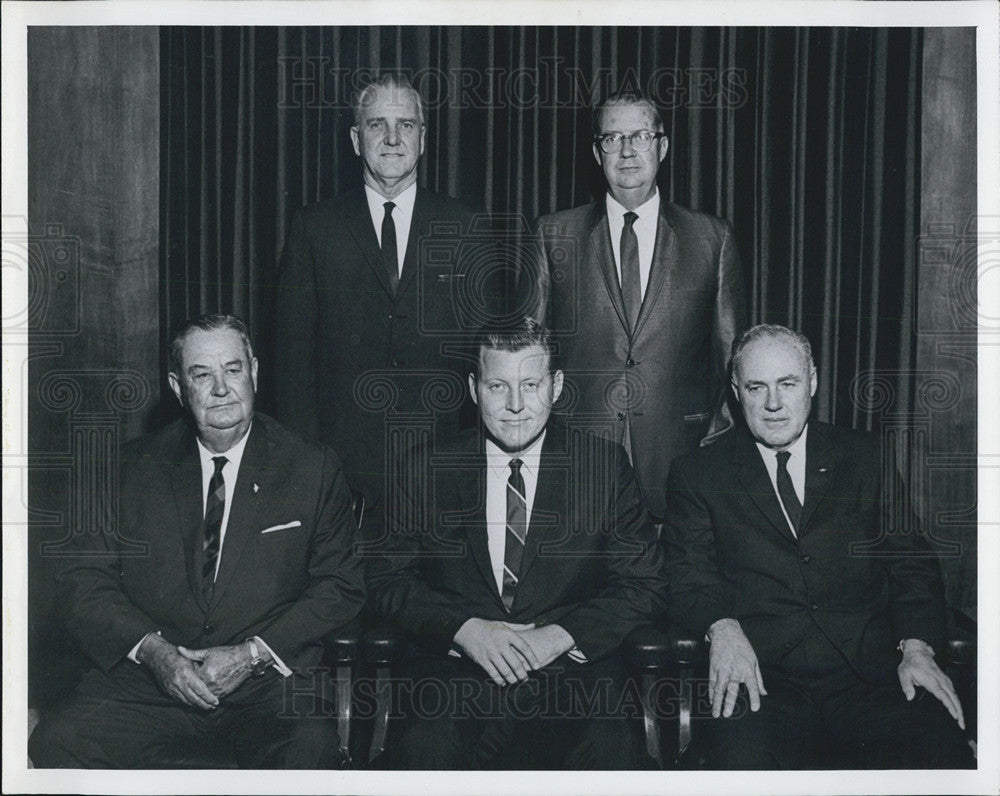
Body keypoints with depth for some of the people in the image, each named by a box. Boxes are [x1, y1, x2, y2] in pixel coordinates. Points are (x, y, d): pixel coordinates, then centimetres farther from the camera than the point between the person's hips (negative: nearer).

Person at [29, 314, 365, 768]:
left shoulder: (314, 470, 7)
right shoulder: (135, 467, 10)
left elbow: (341, 587, 4)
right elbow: (84, 578, 7)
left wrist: (252, 654, -10)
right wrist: (151, 648, -11)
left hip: (267, 682, -2)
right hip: (150, 679, 3)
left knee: (309, 749, -34)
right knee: (57, 744, -23)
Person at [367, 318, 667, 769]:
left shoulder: (605, 465, 7)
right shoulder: (429, 468, 8)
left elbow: (645, 583, 4)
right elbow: (388, 579, 6)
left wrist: (558, 635, -11)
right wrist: (466, 629, -12)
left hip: (571, 670, 0)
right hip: (456, 672, 1)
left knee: (612, 750, -31)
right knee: (429, 748, -31)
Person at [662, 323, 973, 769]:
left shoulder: (864, 458, 17)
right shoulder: (698, 474, 12)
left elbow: (911, 565, 14)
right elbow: (689, 581, 5)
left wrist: (916, 647, -4)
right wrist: (722, 628, -17)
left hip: (870, 673, 2)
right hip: (761, 678, -1)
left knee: (944, 760, -26)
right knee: (747, 761, -34)